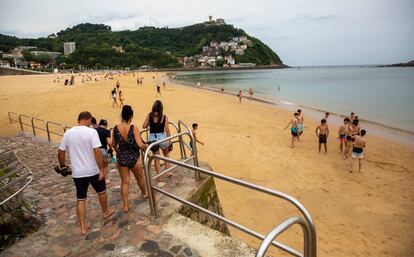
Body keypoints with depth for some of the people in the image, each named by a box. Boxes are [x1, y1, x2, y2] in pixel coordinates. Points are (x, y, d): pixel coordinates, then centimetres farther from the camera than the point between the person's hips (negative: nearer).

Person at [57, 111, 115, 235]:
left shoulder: (68, 133, 0)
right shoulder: (91, 132, -15)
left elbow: (60, 152, 6)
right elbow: (97, 152, -22)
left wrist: (62, 166, 22)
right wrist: (102, 169, -18)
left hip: (77, 173, 3)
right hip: (93, 171, -3)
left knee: (80, 199, 13)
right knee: (101, 192, 21)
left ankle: (83, 227, 18)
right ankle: (106, 212, 42)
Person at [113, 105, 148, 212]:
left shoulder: (115, 128, -6)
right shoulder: (134, 129, -19)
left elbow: (114, 145, 7)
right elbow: (140, 145, -25)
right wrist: (147, 146, -7)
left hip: (121, 159, 3)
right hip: (134, 158, -2)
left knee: (124, 182, 13)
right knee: (140, 178, 23)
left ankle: (125, 205, 18)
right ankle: (144, 193, 47)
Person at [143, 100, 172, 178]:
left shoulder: (149, 115, -2)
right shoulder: (164, 117, -4)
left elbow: (144, 126, -1)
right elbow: (167, 131, -4)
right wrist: (170, 142, 4)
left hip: (152, 138, 1)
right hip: (162, 137, 0)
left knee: (156, 157, 15)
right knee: (166, 154, 25)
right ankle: (167, 172, 24)